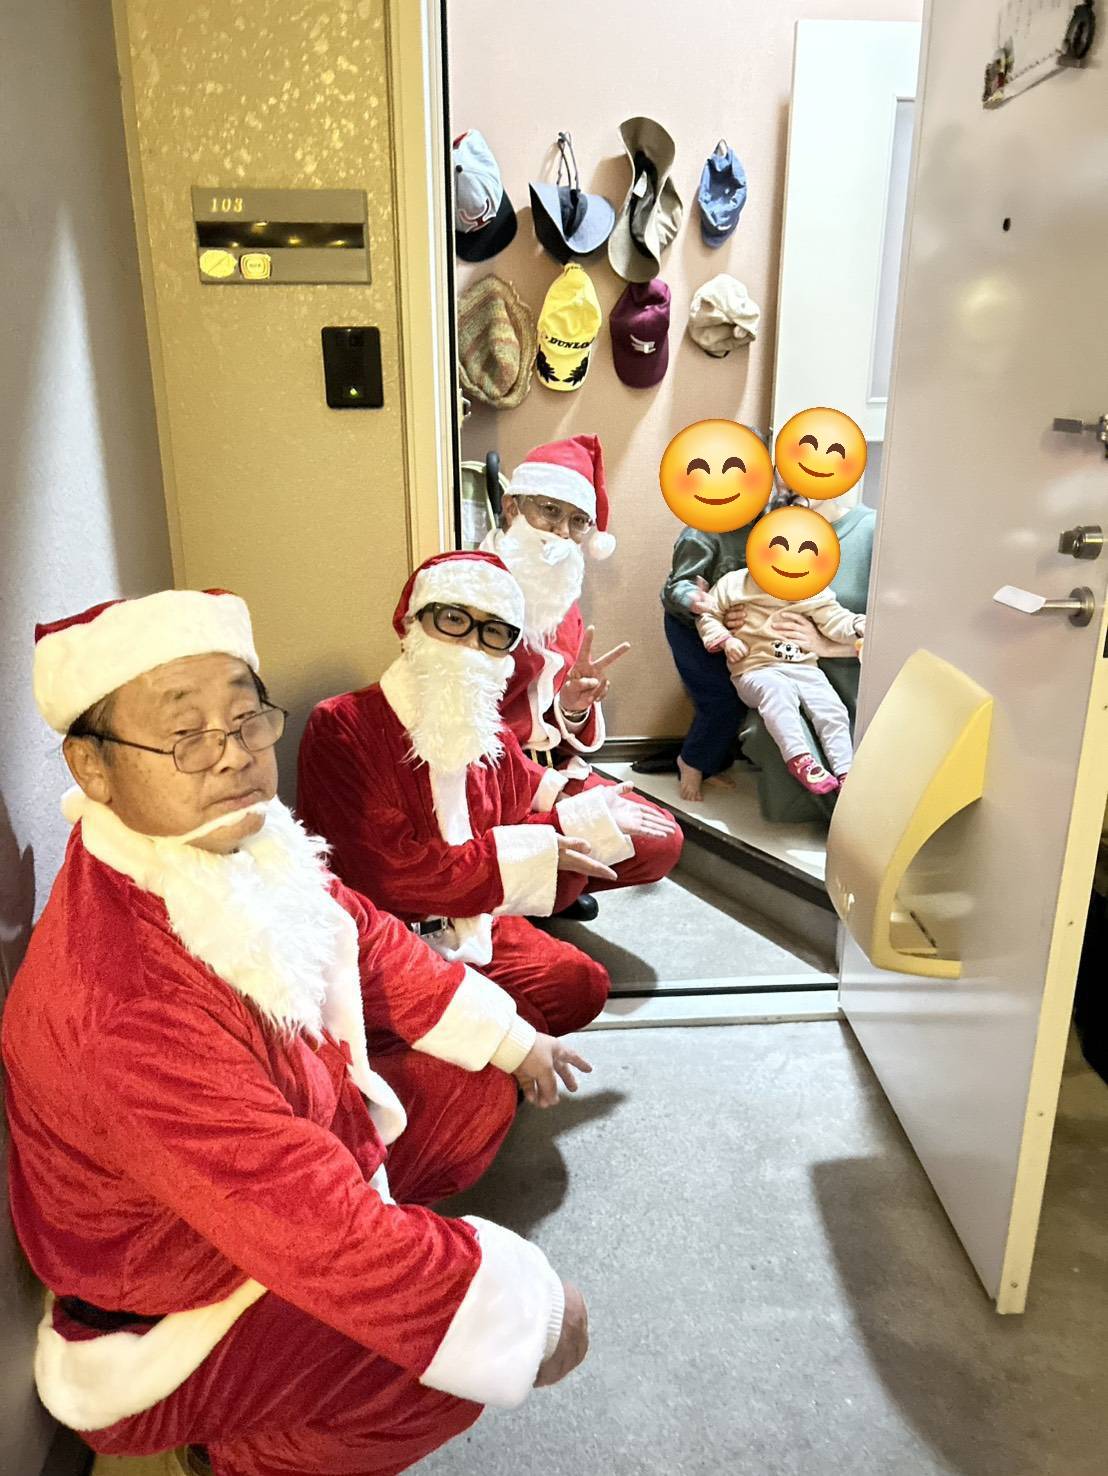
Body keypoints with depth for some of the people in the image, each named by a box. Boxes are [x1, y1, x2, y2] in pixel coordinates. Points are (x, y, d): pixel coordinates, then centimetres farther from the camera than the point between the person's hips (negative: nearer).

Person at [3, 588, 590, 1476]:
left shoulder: (240, 846, -15)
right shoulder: (125, 1003, -40)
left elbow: (364, 939, 3)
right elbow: (322, 1230, -38)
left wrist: (511, 1040, 12)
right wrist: (529, 1311, -26)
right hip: (160, 1326, -7)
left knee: (475, 1092, 9)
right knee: (447, 1335, -22)